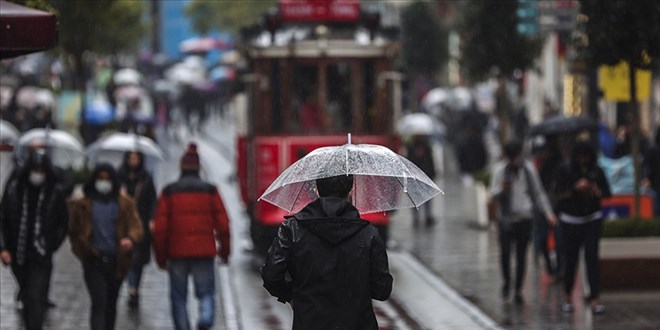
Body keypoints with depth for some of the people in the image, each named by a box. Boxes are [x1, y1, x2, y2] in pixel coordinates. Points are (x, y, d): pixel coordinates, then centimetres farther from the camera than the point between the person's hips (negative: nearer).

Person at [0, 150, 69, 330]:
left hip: (41, 256, -3)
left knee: (35, 298, -12)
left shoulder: (55, 192, -5)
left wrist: (52, 245, -2)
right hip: (18, 254, 3)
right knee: (27, 296, 17)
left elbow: (63, 224, 6)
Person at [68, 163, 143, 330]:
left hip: (116, 261, 2)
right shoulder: (83, 204, 4)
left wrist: (130, 239, -24)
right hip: (94, 261, -2)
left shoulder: (125, 203, 6)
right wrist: (83, 252, 1)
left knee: (111, 304, 15)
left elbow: (136, 226, -3)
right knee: (99, 303, -14)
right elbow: (74, 232, 12)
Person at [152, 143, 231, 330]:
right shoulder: (210, 191, 1)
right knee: (206, 293, 6)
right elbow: (222, 225, 1)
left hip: (177, 253, 0)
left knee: (178, 297, 10)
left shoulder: (168, 192, 1)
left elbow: (160, 228, 0)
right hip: (204, 252, 0)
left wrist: (161, 256, 7)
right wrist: (224, 251, 13)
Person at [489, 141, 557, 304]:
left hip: (525, 217, 1)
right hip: (507, 217, -1)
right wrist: (502, 189, -24)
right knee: (505, 251, -13)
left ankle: (518, 290, 11)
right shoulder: (500, 169, 0)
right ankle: (507, 281, 11)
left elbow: (538, 192, 11)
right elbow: (494, 193, -1)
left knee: (521, 255, 3)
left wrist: (547, 212, 4)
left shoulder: (528, 168, 4)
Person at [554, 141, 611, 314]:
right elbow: (559, 195, -10)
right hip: (570, 220, -1)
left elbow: (607, 193, 3)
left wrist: (595, 191, -17)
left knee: (592, 258, -8)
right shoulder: (565, 170, -5)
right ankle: (567, 296, 20)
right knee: (570, 259, 0)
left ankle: (595, 298, -8)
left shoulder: (596, 170, 0)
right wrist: (575, 188, -24)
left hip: (592, 219, 1)